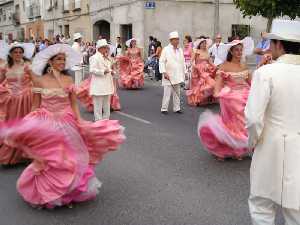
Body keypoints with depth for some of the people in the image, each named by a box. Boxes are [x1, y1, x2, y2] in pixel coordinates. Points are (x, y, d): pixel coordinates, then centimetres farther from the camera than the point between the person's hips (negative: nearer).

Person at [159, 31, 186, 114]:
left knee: (177, 93, 11)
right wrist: (164, 72, -16)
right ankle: (164, 109, 4)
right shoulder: (166, 49, -6)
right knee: (167, 93, -5)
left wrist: (184, 72, 13)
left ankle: (177, 108, 19)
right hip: (169, 76, -5)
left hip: (178, 76, 6)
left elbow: (183, 62, 17)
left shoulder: (180, 50, 11)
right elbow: (161, 62, -9)